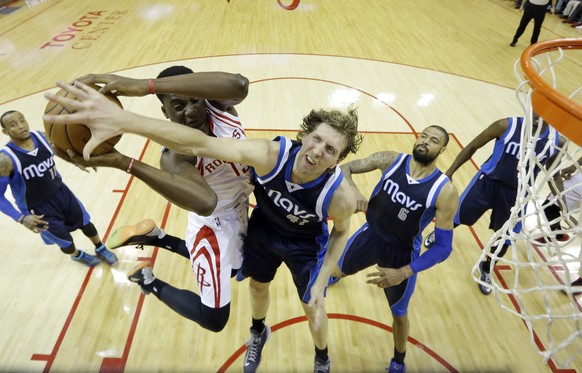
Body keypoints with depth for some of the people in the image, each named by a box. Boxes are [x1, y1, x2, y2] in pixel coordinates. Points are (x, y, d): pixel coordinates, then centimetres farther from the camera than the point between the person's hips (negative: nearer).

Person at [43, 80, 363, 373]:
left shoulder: (340, 195, -36)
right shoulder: (271, 155, -39)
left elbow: (341, 231, -12)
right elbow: (199, 144, -51)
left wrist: (321, 282, -14)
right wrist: (124, 120, -65)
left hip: (305, 247, -1)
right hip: (263, 231, 2)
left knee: (313, 309, 17)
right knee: (258, 286, 25)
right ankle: (258, 334, 63)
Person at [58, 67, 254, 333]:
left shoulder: (217, 105, -19)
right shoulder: (176, 154, -32)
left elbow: (239, 84, -46)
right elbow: (205, 202, -55)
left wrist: (145, 85, -51)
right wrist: (123, 162, -57)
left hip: (240, 209, 6)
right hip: (215, 223, -6)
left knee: (232, 270, 32)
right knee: (213, 319, 0)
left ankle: (157, 238, 36)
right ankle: (150, 281, 22)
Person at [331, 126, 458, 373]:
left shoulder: (445, 192, -23)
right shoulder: (391, 160, -15)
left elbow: (444, 246, -20)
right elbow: (345, 169, -9)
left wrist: (404, 273, -27)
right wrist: (353, 192, -31)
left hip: (402, 253, -2)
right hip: (371, 234, 3)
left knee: (399, 314, 17)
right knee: (338, 272, 26)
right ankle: (332, 274, 67)